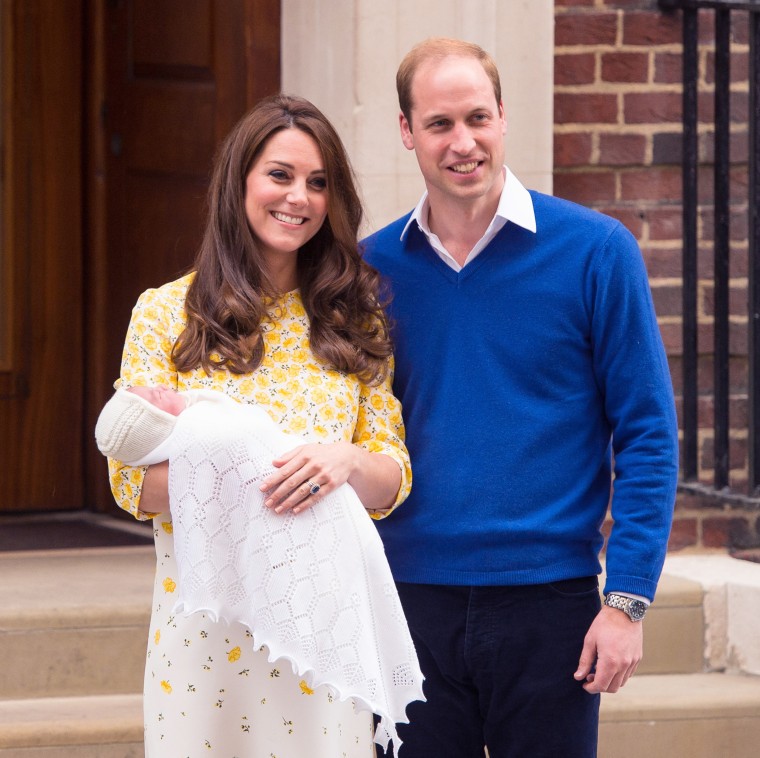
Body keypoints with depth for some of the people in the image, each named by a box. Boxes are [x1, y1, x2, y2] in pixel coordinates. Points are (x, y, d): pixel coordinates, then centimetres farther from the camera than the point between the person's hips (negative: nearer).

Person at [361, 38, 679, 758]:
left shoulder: (593, 251, -4)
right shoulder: (374, 266, 4)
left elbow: (647, 435, -3)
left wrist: (626, 600, -10)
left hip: (550, 607, -2)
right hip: (414, 602, 2)